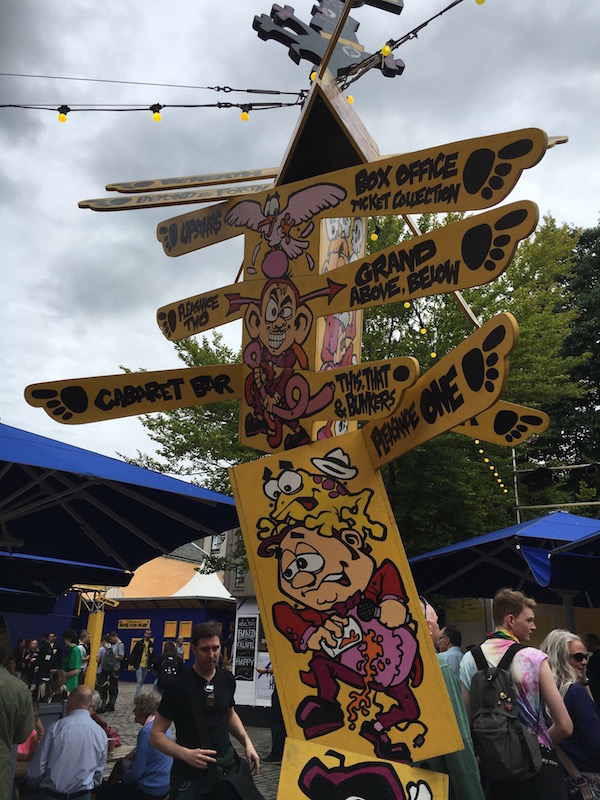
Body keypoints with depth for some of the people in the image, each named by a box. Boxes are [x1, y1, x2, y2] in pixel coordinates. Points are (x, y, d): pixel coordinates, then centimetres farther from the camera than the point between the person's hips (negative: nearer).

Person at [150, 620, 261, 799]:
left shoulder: (227, 680, 0)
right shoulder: (178, 685, -14)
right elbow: (156, 735, -11)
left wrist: (247, 742, 2)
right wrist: (186, 754, -26)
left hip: (226, 765, 4)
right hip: (189, 773, -4)